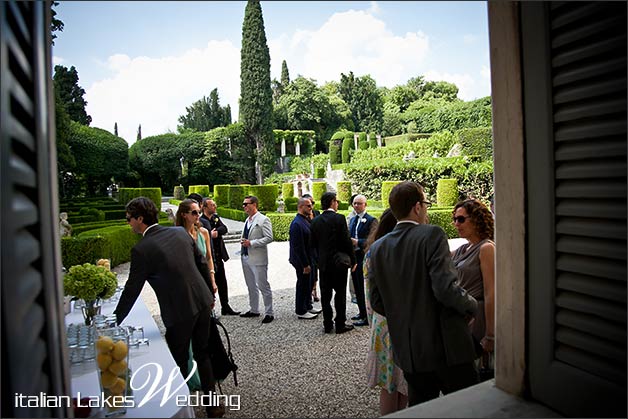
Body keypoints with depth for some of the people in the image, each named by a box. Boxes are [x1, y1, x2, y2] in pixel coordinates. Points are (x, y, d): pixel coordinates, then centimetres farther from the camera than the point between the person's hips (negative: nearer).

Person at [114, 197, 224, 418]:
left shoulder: (141, 249, -14)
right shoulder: (180, 232, 2)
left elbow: (132, 290, -8)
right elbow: (203, 263, 8)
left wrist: (114, 322, 6)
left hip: (179, 312, -6)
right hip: (202, 301, 6)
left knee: (179, 362, 14)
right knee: (202, 353, 19)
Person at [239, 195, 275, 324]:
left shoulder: (263, 220, -11)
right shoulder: (247, 220, 14)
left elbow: (269, 238, -17)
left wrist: (251, 243, -20)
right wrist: (243, 241, 5)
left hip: (258, 258, -8)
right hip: (246, 257, 8)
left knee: (263, 286, -3)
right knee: (251, 286, 17)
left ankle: (269, 313, 7)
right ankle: (254, 310, 30)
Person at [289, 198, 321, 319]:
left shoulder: (306, 220, 9)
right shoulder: (297, 223, -22)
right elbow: (298, 247, -24)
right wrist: (305, 264, -21)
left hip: (308, 259, 9)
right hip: (302, 261, -9)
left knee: (308, 284, 20)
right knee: (303, 285, 4)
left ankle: (308, 307, 35)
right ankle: (301, 311, 19)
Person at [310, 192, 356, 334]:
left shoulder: (315, 221, 3)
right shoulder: (339, 218, -13)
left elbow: (313, 243, 8)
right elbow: (346, 241, -13)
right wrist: (352, 260, -3)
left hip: (323, 263, 5)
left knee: (325, 294, 11)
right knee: (340, 293, 6)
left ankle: (327, 324, 19)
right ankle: (340, 324, 13)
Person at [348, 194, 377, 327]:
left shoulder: (371, 220, -10)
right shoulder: (352, 220, 15)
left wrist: (357, 242, -22)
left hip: (364, 257, -8)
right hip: (353, 256, 8)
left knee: (364, 287, -3)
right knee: (357, 287, 16)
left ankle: (367, 317, 7)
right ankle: (362, 312, 30)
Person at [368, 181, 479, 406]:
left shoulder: (378, 247, 2)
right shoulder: (432, 235, -14)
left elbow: (377, 303, 5)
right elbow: (446, 288, -23)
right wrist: (471, 306, -4)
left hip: (408, 351, 5)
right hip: (446, 347, -5)